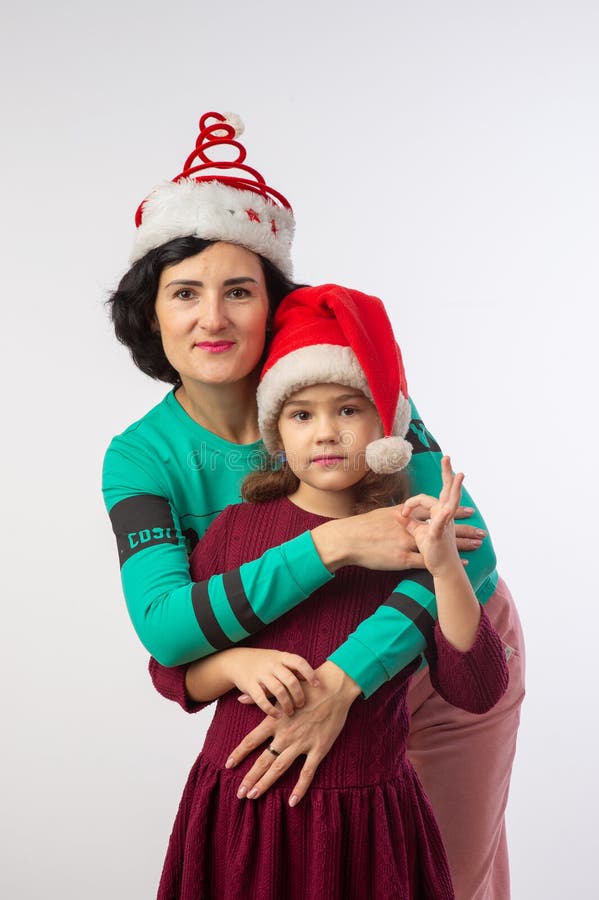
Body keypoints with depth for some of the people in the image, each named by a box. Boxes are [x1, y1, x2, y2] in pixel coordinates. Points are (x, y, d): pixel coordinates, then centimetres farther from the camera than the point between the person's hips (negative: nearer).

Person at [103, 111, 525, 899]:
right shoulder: (141, 459, -19)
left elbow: (467, 545, -33)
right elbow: (163, 627, -34)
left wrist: (338, 684, -44)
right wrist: (333, 544, -43)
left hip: (450, 648, -1)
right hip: (312, 667, 2)